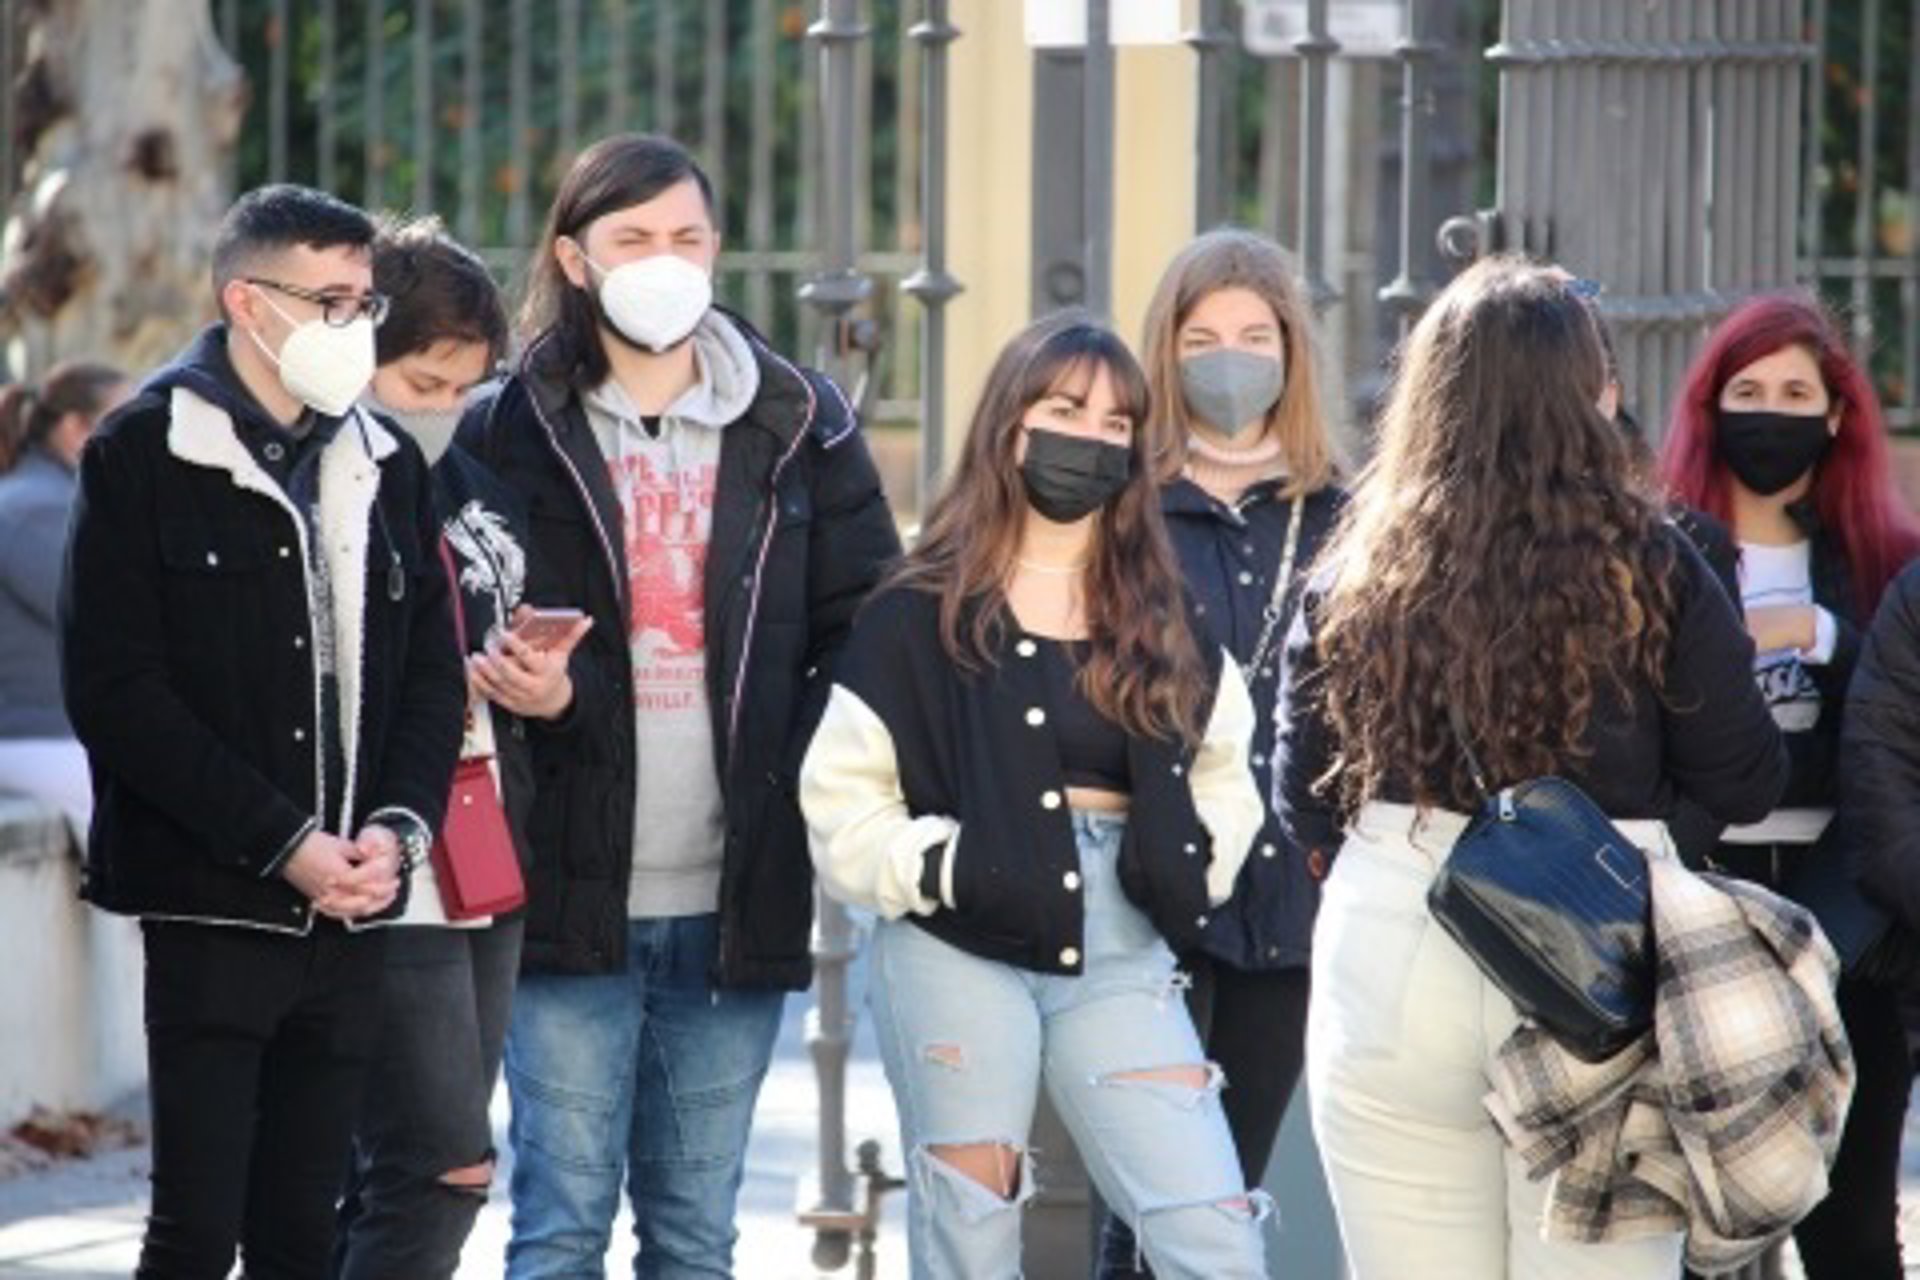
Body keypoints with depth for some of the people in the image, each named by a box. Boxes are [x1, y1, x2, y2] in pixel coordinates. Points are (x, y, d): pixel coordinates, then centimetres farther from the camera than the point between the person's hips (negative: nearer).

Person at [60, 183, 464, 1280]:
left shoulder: (388, 466, 14)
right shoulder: (145, 457, -4)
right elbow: (117, 693, -10)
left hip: (350, 911, 5)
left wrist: (399, 826, -5)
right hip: (213, 907, -5)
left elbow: (435, 675, 14)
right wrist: (284, 844, -15)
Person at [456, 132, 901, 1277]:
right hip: (572, 891, -2)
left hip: (737, 901, 2)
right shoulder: (512, 433, 3)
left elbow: (868, 628, 9)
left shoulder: (800, 426, 9)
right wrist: (521, 691, -17)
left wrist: (813, 782, -6)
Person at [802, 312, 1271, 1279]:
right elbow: (842, 802, -3)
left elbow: (1224, 772, 20)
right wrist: (942, 867, -16)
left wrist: (1193, 866, 2)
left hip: (1121, 962, 3)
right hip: (960, 953, -3)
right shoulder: (921, 613, 0)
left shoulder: (1160, 618, 13)